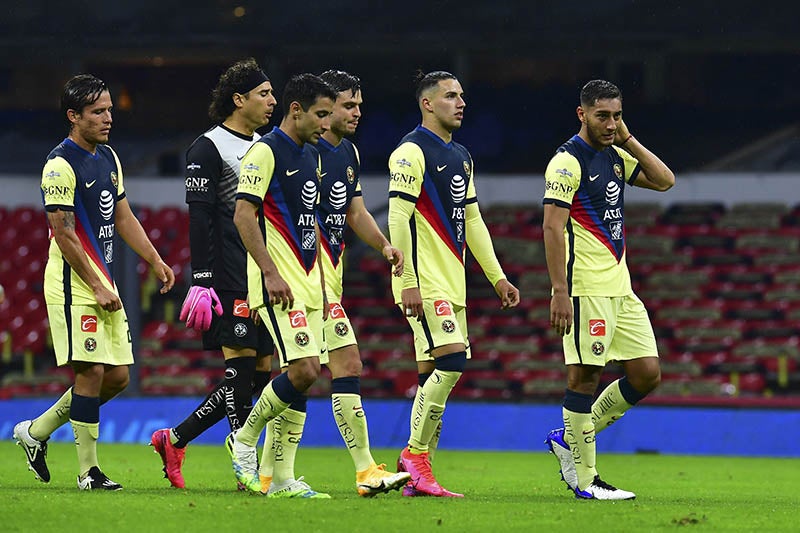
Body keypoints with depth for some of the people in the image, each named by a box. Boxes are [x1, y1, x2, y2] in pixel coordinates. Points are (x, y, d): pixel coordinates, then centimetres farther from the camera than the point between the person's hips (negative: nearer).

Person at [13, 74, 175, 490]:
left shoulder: (108, 157, 14)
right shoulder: (61, 165, -14)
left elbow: (122, 217, 21)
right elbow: (64, 235, -16)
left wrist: (155, 261, 12)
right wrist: (97, 288, -16)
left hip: (105, 286, 9)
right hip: (74, 286, -9)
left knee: (117, 376, 6)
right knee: (91, 373, -9)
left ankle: (35, 432, 20)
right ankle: (88, 470, -2)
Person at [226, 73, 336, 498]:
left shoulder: (310, 157, 17)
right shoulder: (266, 151, -10)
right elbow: (243, 215, -16)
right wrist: (271, 274, -21)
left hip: (306, 285, 9)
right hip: (278, 285, -9)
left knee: (303, 375, 3)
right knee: (303, 370, -17)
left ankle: (282, 479, 5)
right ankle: (244, 440, 3)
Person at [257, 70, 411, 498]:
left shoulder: (349, 153, 16)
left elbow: (355, 212, 21)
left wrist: (384, 245, 4)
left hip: (330, 270, 9)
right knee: (348, 366, -11)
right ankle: (366, 471, -8)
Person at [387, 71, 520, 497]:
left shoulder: (460, 157, 18)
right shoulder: (412, 152, -9)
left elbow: (472, 221, 24)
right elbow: (398, 218, -15)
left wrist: (497, 277, 19)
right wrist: (408, 282, -20)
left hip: (451, 284, 9)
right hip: (424, 283, -9)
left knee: (433, 376, 6)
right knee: (451, 360, -19)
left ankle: (416, 476, 8)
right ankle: (415, 453, -11)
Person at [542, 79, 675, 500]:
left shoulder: (614, 156, 16)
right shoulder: (568, 161, -10)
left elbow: (664, 180, 17)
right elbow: (552, 228, -15)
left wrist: (628, 140, 8)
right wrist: (559, 291, -22)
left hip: (620, 288, 9)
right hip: (586, 289, -9)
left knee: (646, 373, 5)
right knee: (585, 375, -6)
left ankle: (570, 439, 16)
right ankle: (584, 479, -1)